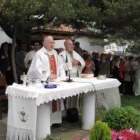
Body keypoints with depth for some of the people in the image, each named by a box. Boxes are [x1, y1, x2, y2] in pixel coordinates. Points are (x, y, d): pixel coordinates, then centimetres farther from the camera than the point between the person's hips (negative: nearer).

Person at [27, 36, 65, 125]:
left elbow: (60, 65, 14)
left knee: (55, 102, 7)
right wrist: (48, 76, -22)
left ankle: (55, 120, 17)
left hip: (55, 81, 6)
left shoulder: (55, 53, 15)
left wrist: (62, 77, 1)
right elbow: (37, 68, -15)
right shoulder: (39, 54, -7)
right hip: (44, 82, -6)